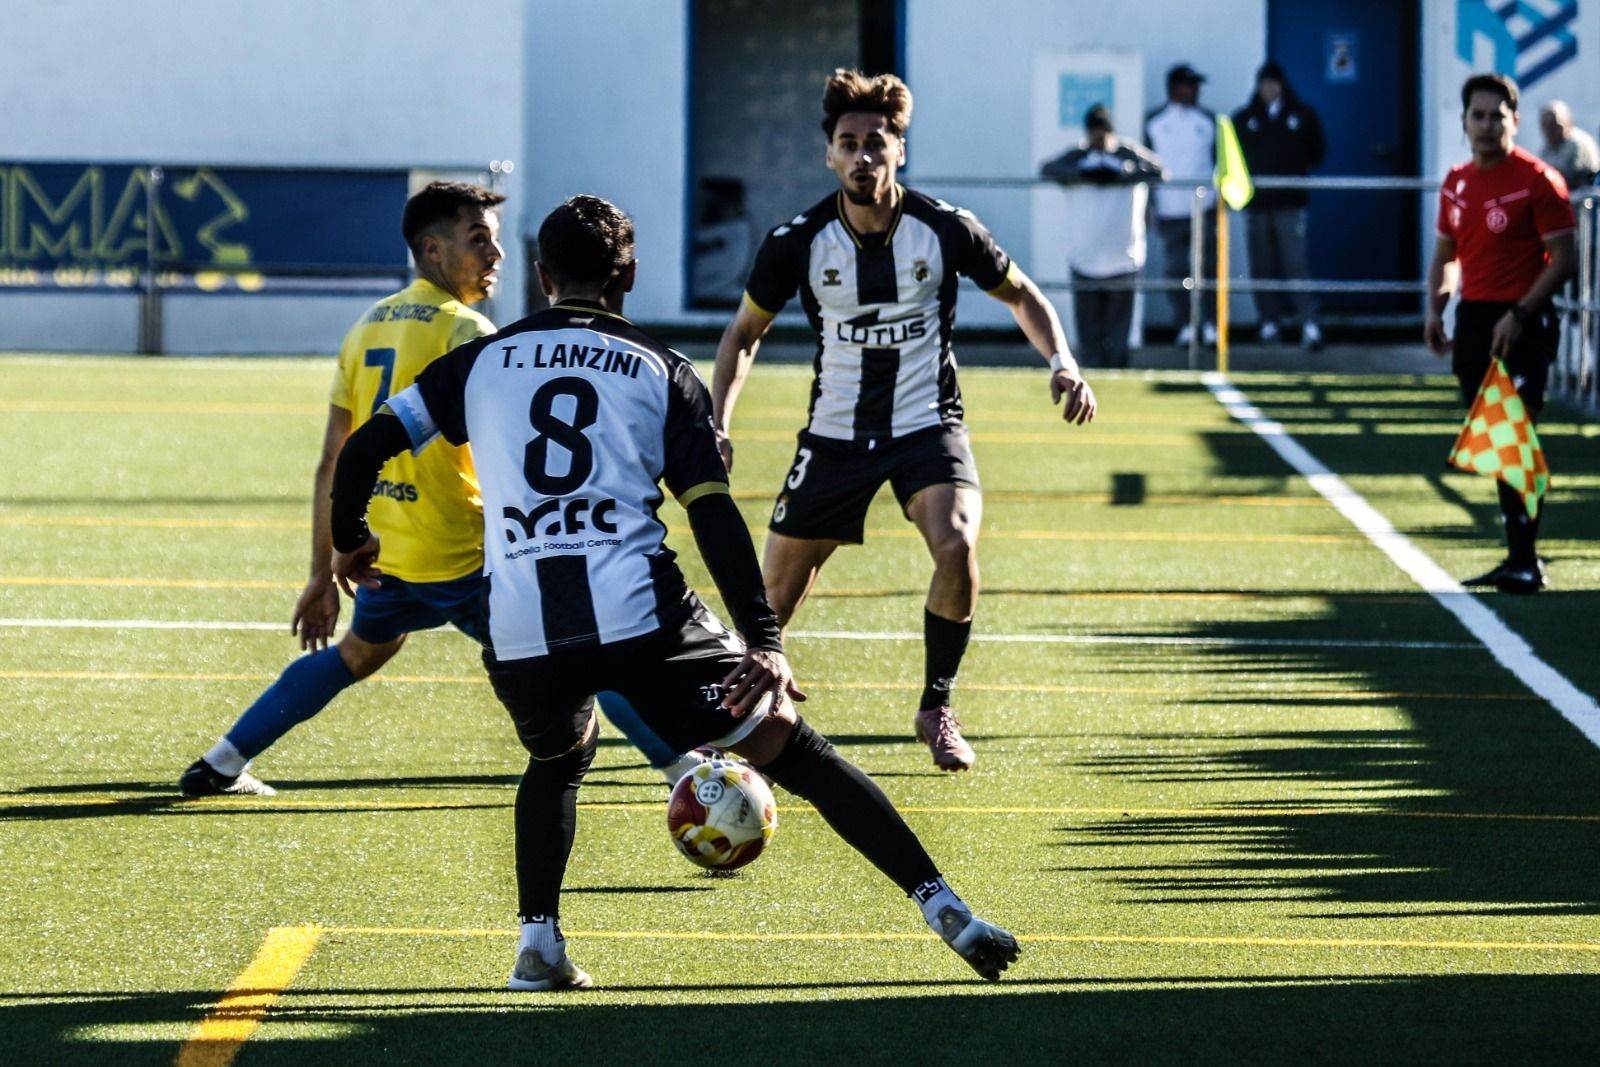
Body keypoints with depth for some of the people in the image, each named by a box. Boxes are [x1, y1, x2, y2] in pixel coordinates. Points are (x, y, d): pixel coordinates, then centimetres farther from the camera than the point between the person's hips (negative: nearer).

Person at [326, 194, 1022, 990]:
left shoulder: (482, 362, 18)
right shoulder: (662, 372, 13)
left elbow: (362, 450, 17)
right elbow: (714, 516, 2)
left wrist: (350, 542, 36)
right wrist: (764, 643, -3)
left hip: (519, 634, 2)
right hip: (641, 617, -2)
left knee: (557, 759, 34)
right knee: (793, 750, 6)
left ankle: (538, 945, 18)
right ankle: (944, 910, -4)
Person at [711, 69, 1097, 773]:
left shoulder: (944, 229, -12)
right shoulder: (798, 243, -10)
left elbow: (1023, 297, 4)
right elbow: (745, 332, 6)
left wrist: (1062, 363, -13)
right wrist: (717, 422, -7)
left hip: (927, 423, -2)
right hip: (835, 430, 2)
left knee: (955, 545, -27)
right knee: (779, 584, 3)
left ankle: (936, 710, -7)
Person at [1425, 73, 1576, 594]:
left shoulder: (1538, 180, -9)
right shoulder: (1457, 183, 11)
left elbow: (1563, 258, -12)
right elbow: (1446, 253, 21)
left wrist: (1519, 315, -20)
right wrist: (1436, 309, 4)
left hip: (1522, 323, -7)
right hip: (1474, 319, 7)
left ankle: (1526, 561, -12)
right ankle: (1516, 558, 14)